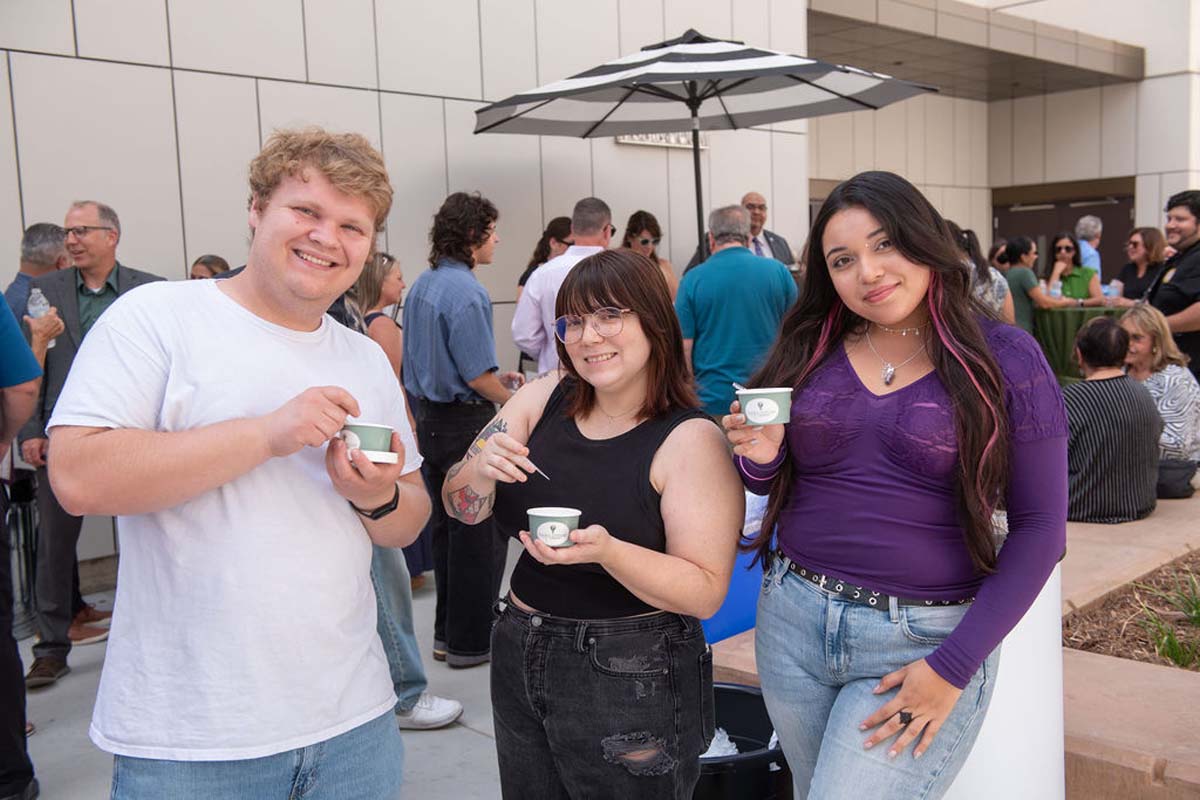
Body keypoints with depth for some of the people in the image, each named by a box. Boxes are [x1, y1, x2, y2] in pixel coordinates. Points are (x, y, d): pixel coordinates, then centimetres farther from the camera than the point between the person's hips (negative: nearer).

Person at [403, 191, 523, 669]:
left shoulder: (422, 285, 10)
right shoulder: (466, 292, -19)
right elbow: (478, 376, -20)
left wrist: (495, 378, 17)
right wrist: (515, 400, -4)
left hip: (431, 417, 9)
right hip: (466, 421, -9)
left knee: (445, 529, 17)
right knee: (480, 533, 2)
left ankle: (447, 633, 27)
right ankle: (470, 641, 11)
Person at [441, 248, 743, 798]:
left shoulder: (691, 439, -15)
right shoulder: (543, 399, -1)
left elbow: (706, 593, -18)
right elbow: (461, 508, 1)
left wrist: (608, 551, -32)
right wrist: (481, 471, -21)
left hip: (632, 683, -5)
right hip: (519, 661, 5)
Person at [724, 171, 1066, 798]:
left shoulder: (1004, 358, -7)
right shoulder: (810, 349, 3)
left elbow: (1039, 528, -7)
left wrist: (953, 667, -13)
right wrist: (761, 457, -11)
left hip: (923, 642, -4)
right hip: (792, 621, 4)